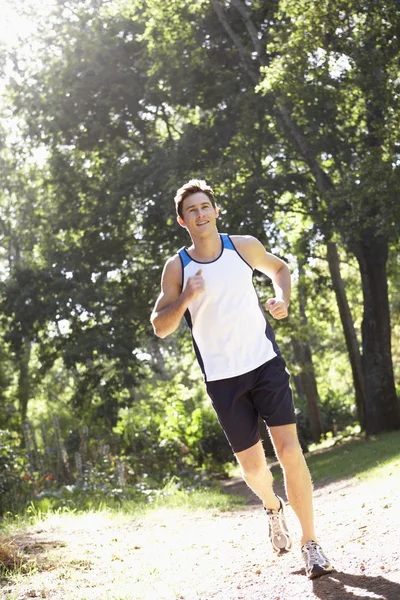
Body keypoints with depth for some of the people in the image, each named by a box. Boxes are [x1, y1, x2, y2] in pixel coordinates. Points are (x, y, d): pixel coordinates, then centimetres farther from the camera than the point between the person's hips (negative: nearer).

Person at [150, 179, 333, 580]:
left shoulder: (244, 246, 0)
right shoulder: (176, 268, -4)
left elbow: (279, 268, 19)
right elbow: (160, 327, -5)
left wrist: (283, 299, 0)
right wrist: (186, 298, -23)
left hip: (265, 363, 0)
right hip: (222, 378, 0)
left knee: (289, 450, -10)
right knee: (252, 465, 4)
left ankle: (310, 544, 0)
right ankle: (273, 508, 39)